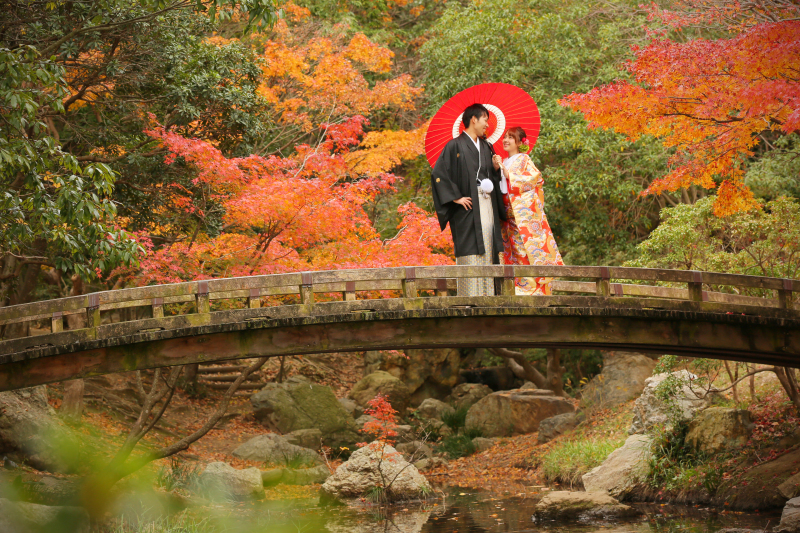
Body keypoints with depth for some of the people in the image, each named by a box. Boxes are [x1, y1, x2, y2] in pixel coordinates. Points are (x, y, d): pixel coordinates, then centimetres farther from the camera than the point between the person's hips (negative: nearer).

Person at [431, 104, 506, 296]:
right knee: (470, 253, -10)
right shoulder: (455, 146, -3)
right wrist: (456, 197, -11)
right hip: (468, 208, -7)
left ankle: (487, 295, 4)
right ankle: (470, 298, -9)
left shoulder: (486, 147, 19)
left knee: (488, 252, 2)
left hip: (488, 207, 7)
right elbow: (438, 173, -9)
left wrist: (496, 168, 2)